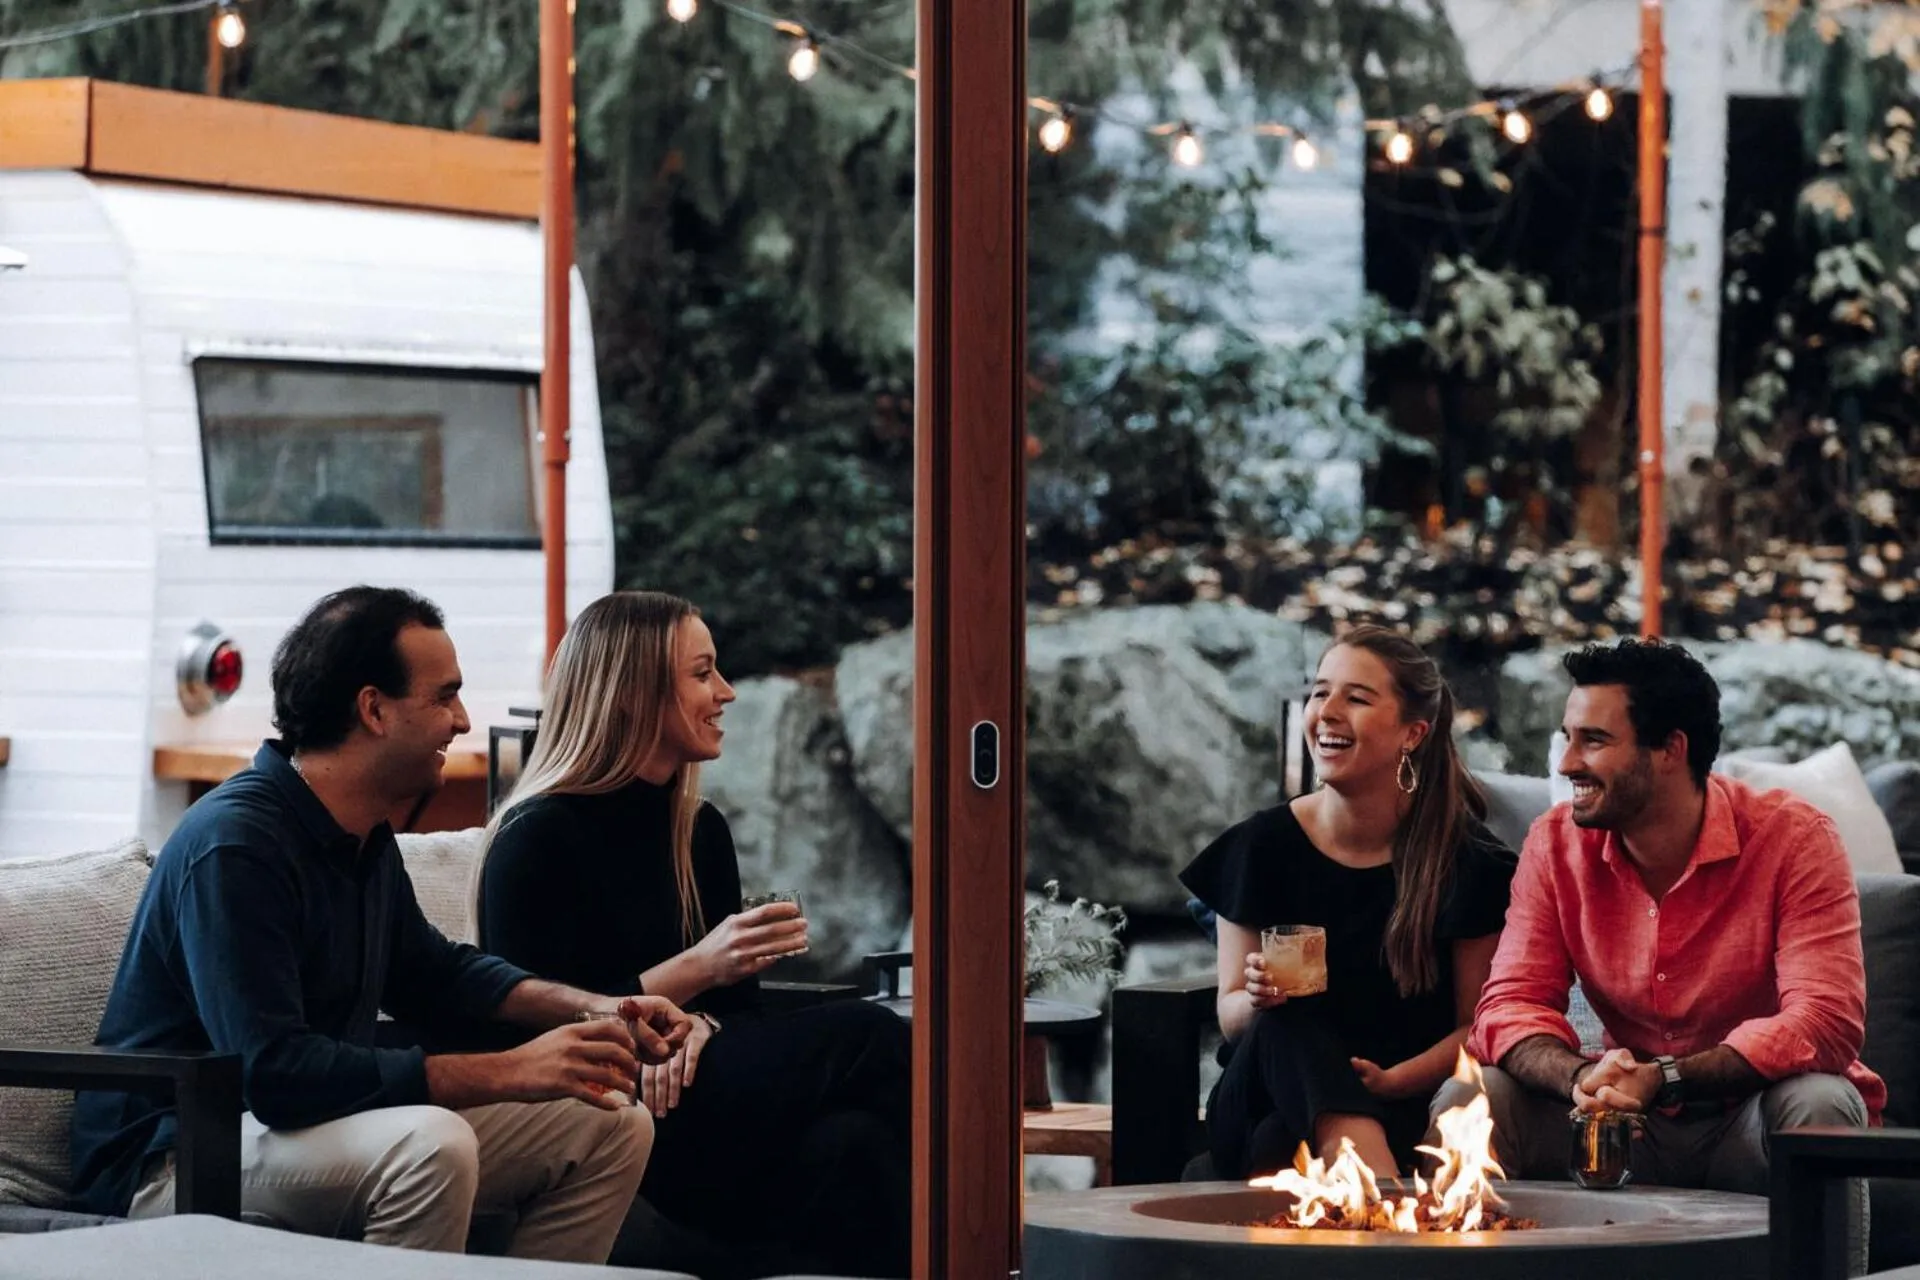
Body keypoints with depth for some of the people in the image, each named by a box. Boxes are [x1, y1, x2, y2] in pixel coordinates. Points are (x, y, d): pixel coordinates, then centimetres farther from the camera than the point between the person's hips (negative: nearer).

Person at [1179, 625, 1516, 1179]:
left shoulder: (1465, 860, -3)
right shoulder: (1263, 845, 2)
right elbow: (1230, 1017, 7)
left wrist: (1393, 1080, -18)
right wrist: (1257, 1000, -18)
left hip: (1398, 1110, -3)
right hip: (1265, 1103, 3)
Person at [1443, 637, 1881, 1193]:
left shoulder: (1794, 839, -14)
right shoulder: (1556, 843, -2)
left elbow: (1828, 1022, -23)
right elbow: (1510, 1004, -6)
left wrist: (1664, 1079, -34)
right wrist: (1580, 1077, -31)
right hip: (1629, 1123, 2)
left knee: (1821, 1105, -35)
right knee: (1465, 1101, -20)